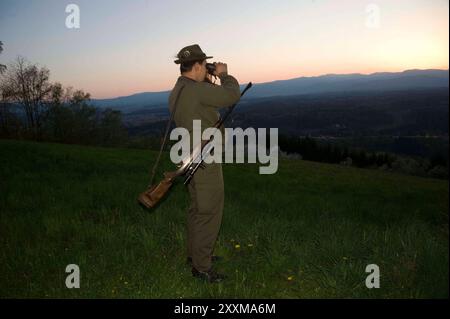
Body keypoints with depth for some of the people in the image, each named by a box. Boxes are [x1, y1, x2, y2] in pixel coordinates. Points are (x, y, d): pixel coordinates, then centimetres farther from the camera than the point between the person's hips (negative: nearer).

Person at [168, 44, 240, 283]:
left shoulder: (176, 92, 9)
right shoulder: (197, 90, -21)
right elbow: (232, 95, -19)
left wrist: (209, 81, 13)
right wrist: (223, 75, -2)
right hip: (205, 161, -10)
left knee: (197, 209, 20)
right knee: (209, 212, -2)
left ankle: (195, 254, 33)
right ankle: (202, 267, 6)